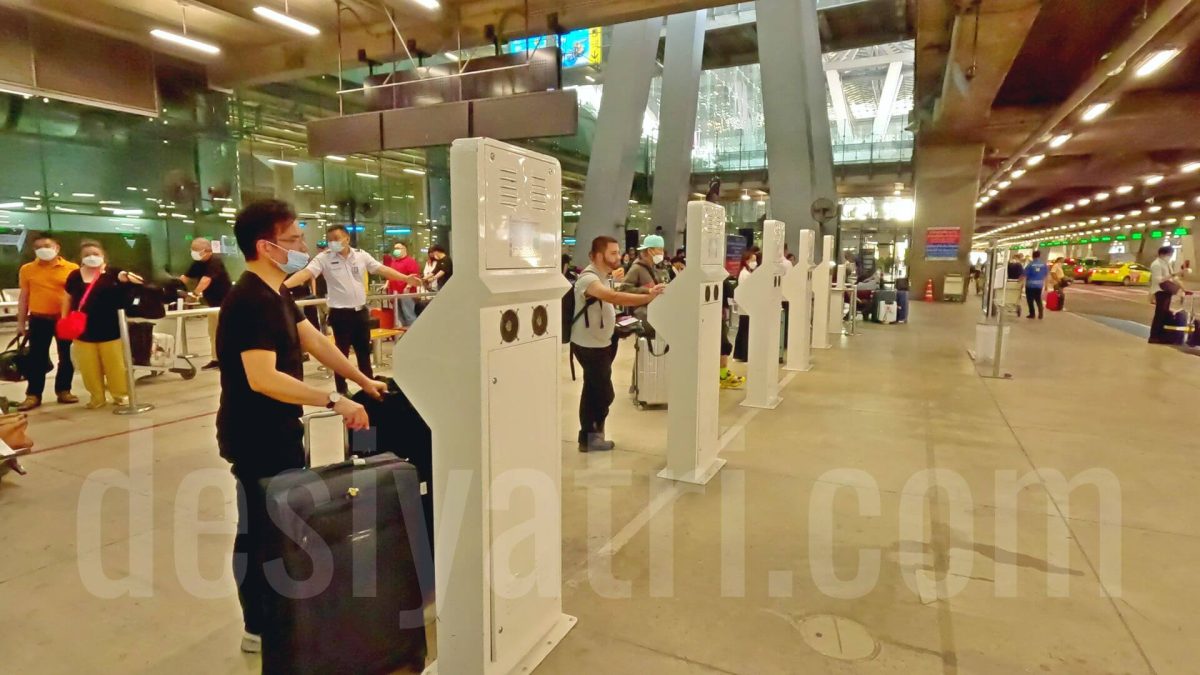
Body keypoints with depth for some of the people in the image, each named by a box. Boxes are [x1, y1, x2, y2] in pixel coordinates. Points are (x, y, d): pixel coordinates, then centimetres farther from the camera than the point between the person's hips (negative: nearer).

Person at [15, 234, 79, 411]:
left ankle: (63, 391, 20)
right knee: (37, 358, 5)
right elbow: (24, 297, 8)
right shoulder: (27, 269, 3)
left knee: (67, 357, 7)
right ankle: (33, 395, 11)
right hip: (38, 319, 1)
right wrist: (21, 322, 7)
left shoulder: (72, 269, -3)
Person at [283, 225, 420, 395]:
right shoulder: (324, 258, -7)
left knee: (364, 351, 14)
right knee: (342, 352, 6)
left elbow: (382, 269, 3)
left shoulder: (361, 255, 3)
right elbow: (305, 273, -17)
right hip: (340, 313, -3)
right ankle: (341, 391, 17)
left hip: (361, 311, 3)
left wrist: (406, 279, -5)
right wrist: (282, 285, -33)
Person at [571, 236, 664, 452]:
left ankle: (589, 435, 28)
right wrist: (649, 296, -48)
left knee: (594, 392, 17)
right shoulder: (588, 278, -24)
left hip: (599, 343, 10)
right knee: (603, 394, -4)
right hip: (589, 345, -10)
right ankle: (590, 437, 12)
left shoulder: (602, 276, 11)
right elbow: (614, 297, -42)